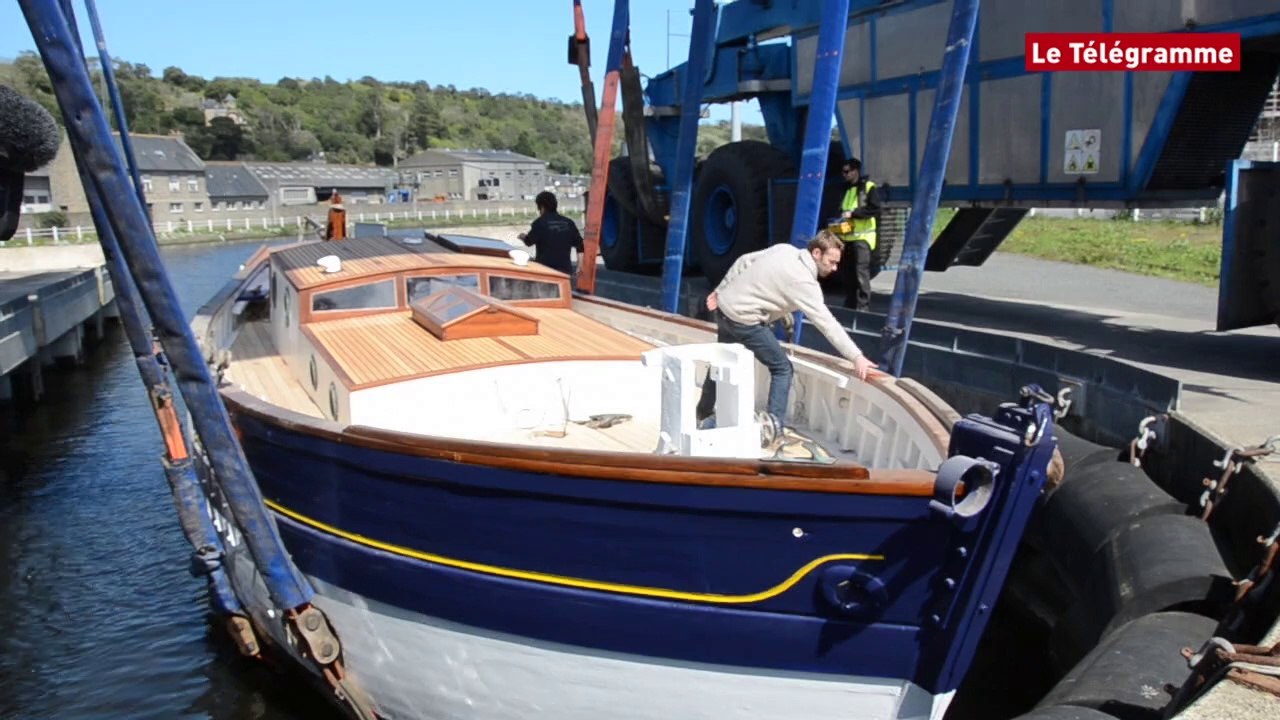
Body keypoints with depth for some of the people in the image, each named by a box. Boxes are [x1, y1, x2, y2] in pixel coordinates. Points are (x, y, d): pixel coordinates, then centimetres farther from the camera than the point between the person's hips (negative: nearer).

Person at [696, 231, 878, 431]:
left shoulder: (784, 249, 2)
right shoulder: (804, 281, -20)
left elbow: (744, 261, 8)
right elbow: (827, 323, -23)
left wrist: (721, 290, 16)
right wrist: (856, 357, -23)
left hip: (725, 306, 9)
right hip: (743, 320, -9)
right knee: (782, 368, 0)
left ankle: (703, 413, 44)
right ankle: (774, 426, -8)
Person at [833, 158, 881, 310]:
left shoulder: (869, 187, -3)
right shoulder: (847, 189, 20)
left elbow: (875, 209, -14)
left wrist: (853, 213, -18)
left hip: (862, 237, -8)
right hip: (846, 237, 8)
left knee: (861, 273, -11)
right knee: (846, 273, 9)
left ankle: (863, 307, -9)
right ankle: (850, 305, 17)